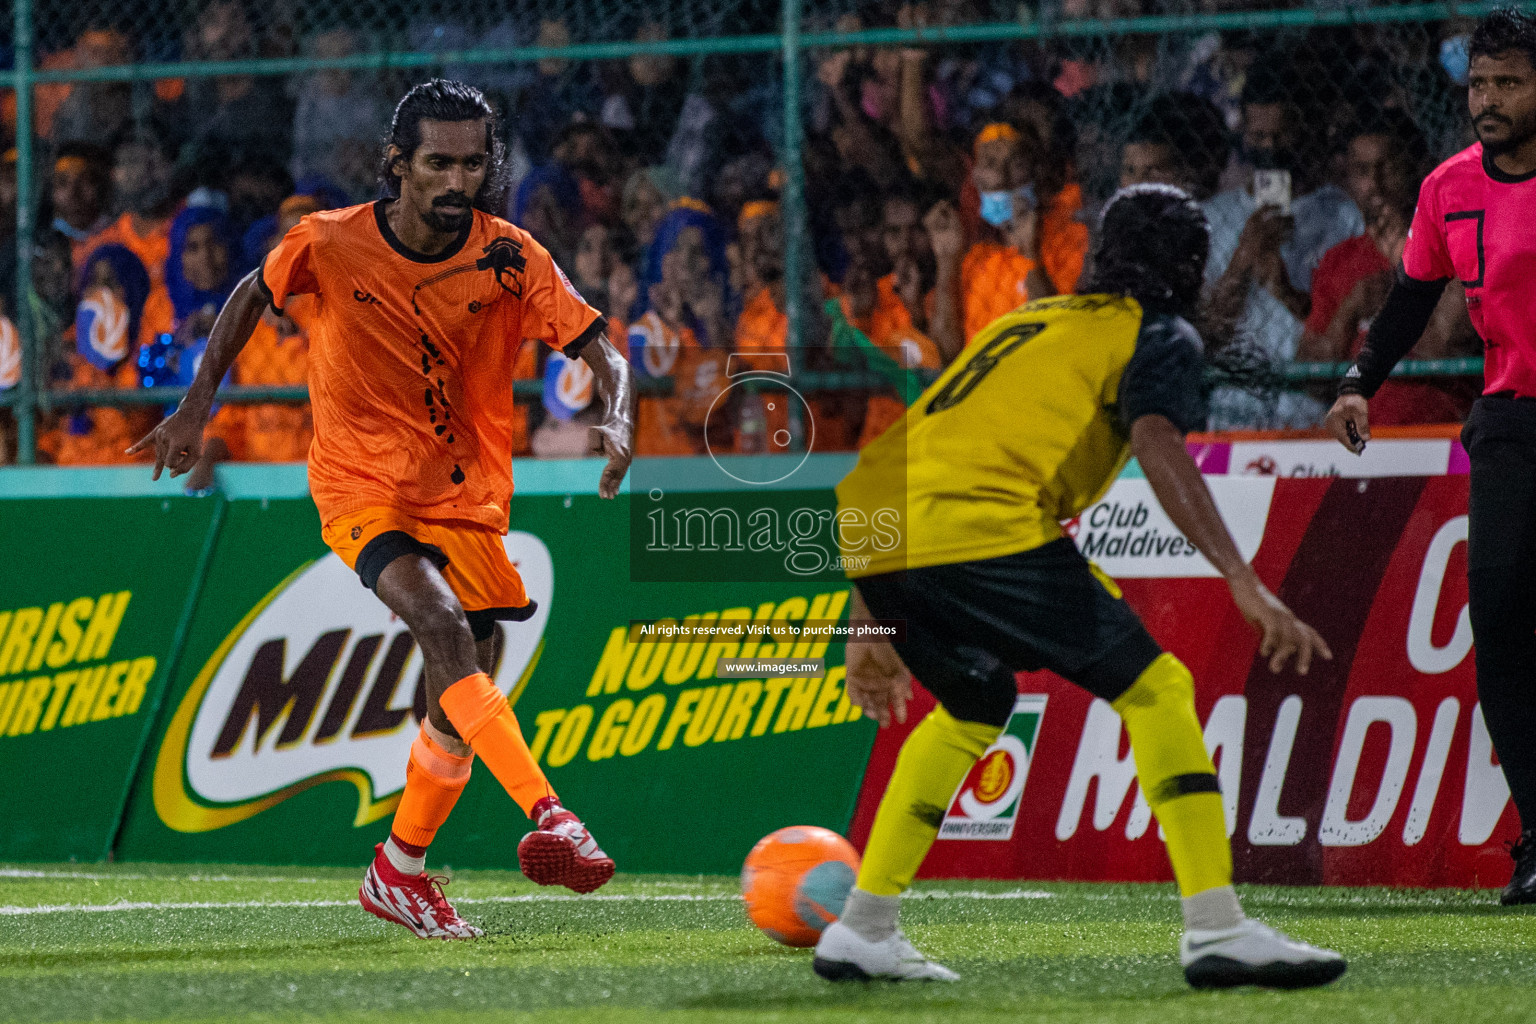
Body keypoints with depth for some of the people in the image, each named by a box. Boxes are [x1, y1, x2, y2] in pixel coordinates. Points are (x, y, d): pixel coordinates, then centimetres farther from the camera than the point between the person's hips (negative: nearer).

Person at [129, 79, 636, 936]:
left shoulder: (510, 258, -9)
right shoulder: (330, 244, -10)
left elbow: (604, 355, -9)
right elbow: (253, 297, 9)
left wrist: (619, 426, -30)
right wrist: (196, 410, 9)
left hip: (466, 495, 3)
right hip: (362, 485, -3)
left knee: (462, 705, 3)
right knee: (444, 628, -28)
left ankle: (401, 873, 26)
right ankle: (549, 818, -40)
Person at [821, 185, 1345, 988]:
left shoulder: (1023, 323, 33)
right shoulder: (1157, 335, 11)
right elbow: (1158, 447, -10)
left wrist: (869, 625, 37)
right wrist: (1246, 584, -18)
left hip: (866, 529, 7)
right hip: (985, 529, -7)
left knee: (975, 706, 30)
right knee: (1154, 687, 1)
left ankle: (860, 931, 27)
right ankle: (1216, 932, -10)